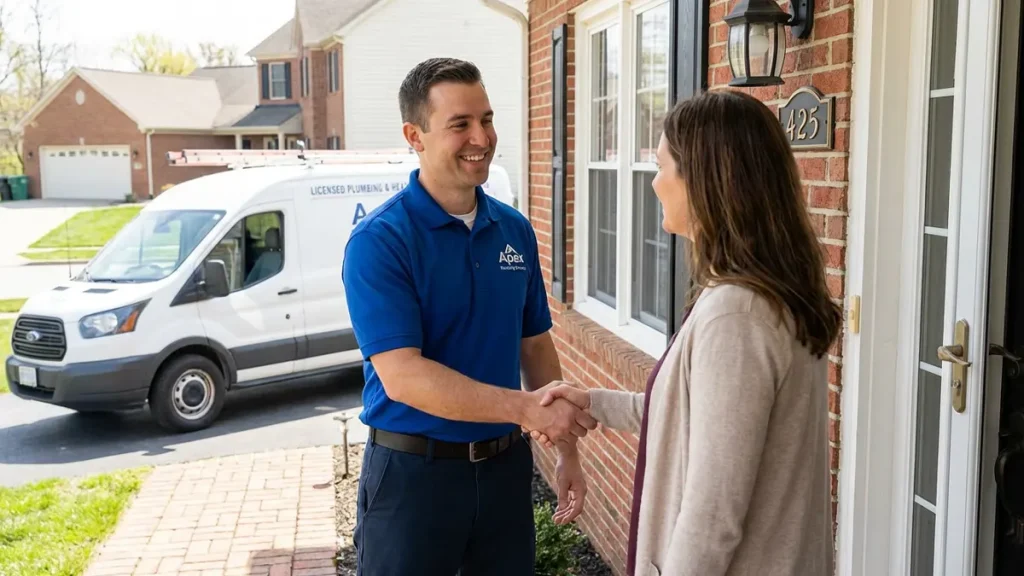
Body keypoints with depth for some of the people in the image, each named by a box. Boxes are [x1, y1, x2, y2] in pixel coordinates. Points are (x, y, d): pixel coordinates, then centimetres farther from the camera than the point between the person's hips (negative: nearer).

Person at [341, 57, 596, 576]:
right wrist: (527, 408, -29)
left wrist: (566, 448, 8)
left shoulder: (515, 230, 3)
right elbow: (401, 376, -23)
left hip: (506, 464, 5)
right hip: (413, 471, -5)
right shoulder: (378, 240, -15)